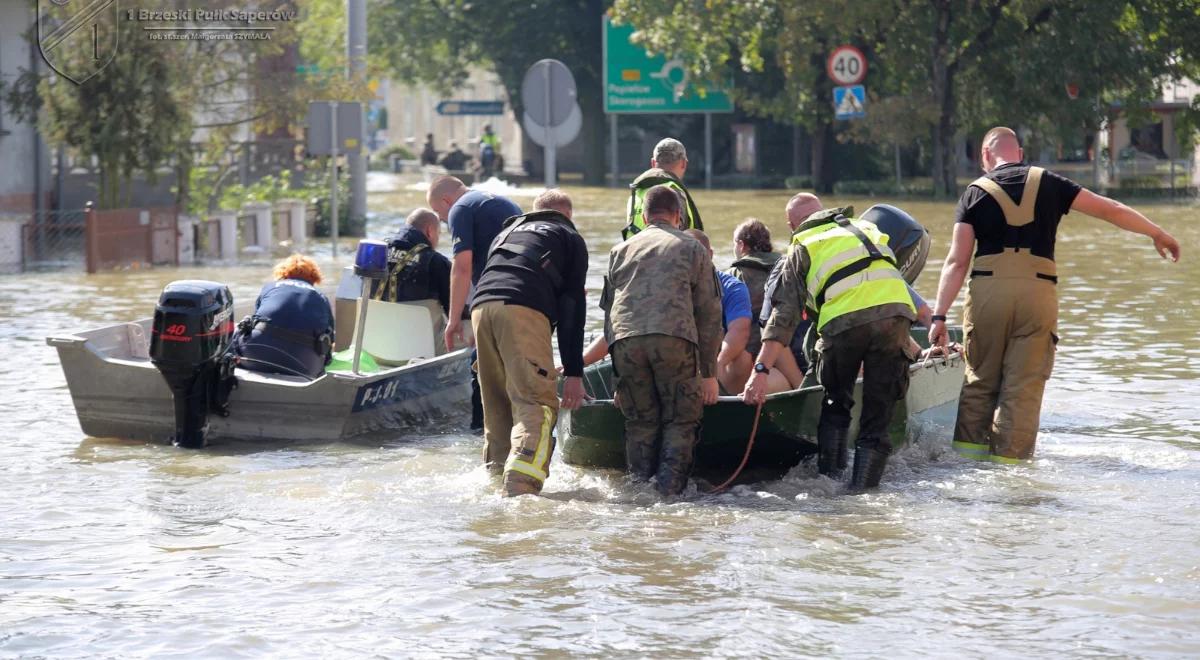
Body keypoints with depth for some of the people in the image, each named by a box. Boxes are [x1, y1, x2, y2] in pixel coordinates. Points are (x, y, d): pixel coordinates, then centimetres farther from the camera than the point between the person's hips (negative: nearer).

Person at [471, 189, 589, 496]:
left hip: (481, 306, 5)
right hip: (524, 309, -5)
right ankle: (520, 487, -31)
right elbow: (573, 306, 11)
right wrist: (574, 372, 5)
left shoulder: (509, 231, 38)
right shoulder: (570, 239, 22)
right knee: (537, 403, -12)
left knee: (497, 407, 16)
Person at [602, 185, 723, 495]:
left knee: (640, 423, 11)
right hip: (675, 338, -3)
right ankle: (669, 490, -11)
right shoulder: (692, 248, 19)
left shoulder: (621, 250, 27)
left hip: (624, 341, 3)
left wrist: (618, 377, 28)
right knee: (681, 421, 4)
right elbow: (708, 314, 13)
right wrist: (709, 373, 14)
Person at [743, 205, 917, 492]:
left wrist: (761, 370, 2)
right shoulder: (868, 230, 35)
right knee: (877, 417, 9)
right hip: (896, 309, 2)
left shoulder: (802, 250, 23)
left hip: (844, 318, -2)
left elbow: (784, 314, 9)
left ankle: (829, 479, 15)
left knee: (835, 406, 21)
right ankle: (862, 489, 3)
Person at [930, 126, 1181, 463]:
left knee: (979, 383, 11)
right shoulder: (1048, 183, 9)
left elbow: (957, 262, 0)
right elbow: (1110, 210, 13)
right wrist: (1158, 234, 25)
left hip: (988, 291, 0)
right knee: (1023, 390, 2)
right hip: (1038, 295, 0)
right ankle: (1008, 464, 0)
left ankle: (968, 458, 8)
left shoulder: (976, 192, 7)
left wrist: (939, 316, -1)